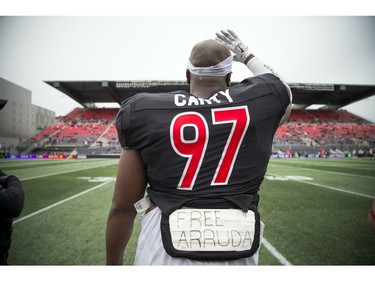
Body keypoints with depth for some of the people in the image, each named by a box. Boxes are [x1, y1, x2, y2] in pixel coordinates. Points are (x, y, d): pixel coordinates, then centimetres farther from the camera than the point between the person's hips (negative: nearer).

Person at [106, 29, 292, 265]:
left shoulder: (146, 113, -7)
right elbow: (282, 95, 23)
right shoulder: (259, 104, -4)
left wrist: (113, 263, 14)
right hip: (238, 254, 3)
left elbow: (123, 207, -3)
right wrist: (248, 55, 28)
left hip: (165, 253, -1)